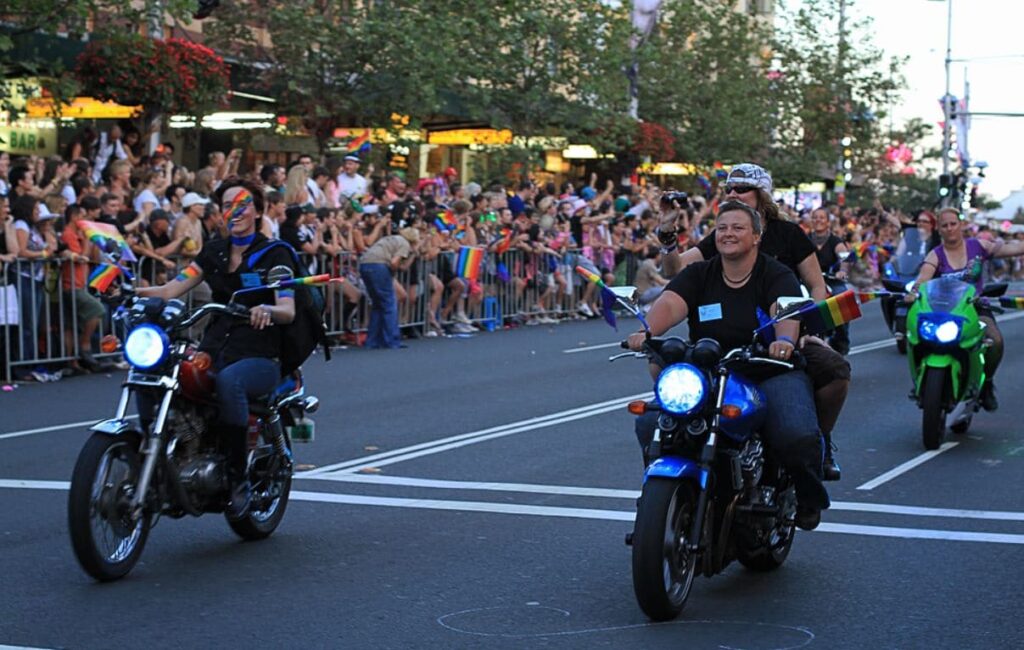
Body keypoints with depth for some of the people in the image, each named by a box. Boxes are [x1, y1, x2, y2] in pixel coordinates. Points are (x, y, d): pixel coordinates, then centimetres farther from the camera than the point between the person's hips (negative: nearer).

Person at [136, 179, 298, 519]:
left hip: (259, 357, -5)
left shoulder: (275, 254, 1)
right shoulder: (214, 251, 16)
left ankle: (238, 477, -27)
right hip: (213, 349, 5)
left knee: (229, 379, -39)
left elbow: (289, 310, -12)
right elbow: (172, 289, 8)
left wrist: (267, 309, -35)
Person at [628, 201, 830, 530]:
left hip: (772, 371, -2)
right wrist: (647, 330, -30)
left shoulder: (777, 275, 3)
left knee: (798, 437, -29)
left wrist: (785, 340, -43)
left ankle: (808, 498, 6)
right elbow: (669, 303, -7)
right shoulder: (698, 274, 12)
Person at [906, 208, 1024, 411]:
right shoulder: (935, 255, 0)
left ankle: (986, 383, -2)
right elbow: (924, 276, -19)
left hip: (976, 309, 1)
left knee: (995, 340, -28)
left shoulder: (977, 246, 6)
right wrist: (913, 292, -38)